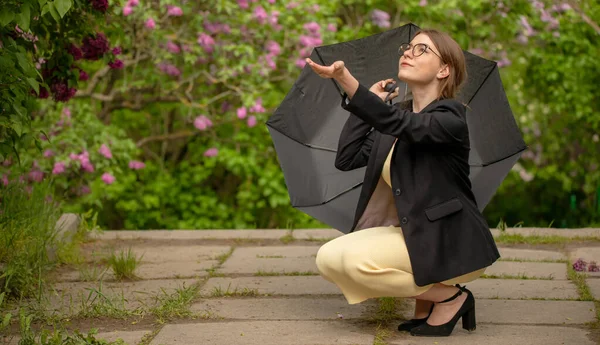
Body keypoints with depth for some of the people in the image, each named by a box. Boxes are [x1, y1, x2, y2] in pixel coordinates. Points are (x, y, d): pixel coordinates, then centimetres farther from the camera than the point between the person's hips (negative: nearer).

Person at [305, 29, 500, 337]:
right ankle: (426, 294, 6)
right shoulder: (396, 115, 11)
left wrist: (345, 79, -47)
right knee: (328, 260, -7)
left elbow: (398, 124, -34)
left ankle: (450, 297, -6)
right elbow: (346, 158, 2)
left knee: (355, 260, -26)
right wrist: (372, 102, 5)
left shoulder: (450, 117, -14)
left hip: (450, 244, -8)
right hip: (410, 232, 8)